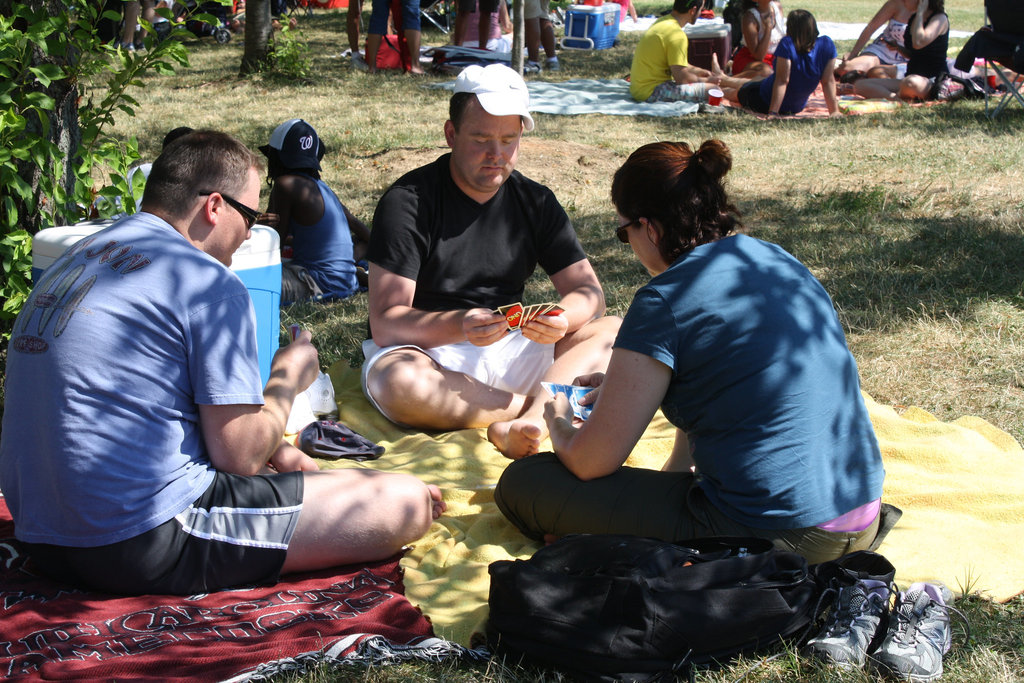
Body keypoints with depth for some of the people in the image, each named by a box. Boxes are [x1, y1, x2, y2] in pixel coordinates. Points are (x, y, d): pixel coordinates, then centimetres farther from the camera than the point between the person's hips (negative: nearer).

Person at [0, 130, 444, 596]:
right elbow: (239, 456, -11)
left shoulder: (74, 261, 16)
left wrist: (271, 451, 19)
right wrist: (286, 379, 9)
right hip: (149, 545, -9)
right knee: (408, 505, -7)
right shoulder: (209, 283, -11)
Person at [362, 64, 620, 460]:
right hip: (426, 352, -4)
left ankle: (528, 422, -37)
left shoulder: (535, 202, 6)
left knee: (615, 332, -14)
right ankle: (551, 406, -22)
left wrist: (563, 320, -22)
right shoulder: (408, 201, -10)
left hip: (506, 350, 5)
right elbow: (385, 324, -16)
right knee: (399, 384, -38)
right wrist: (457, 325, -35)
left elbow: (588, 291, 2)